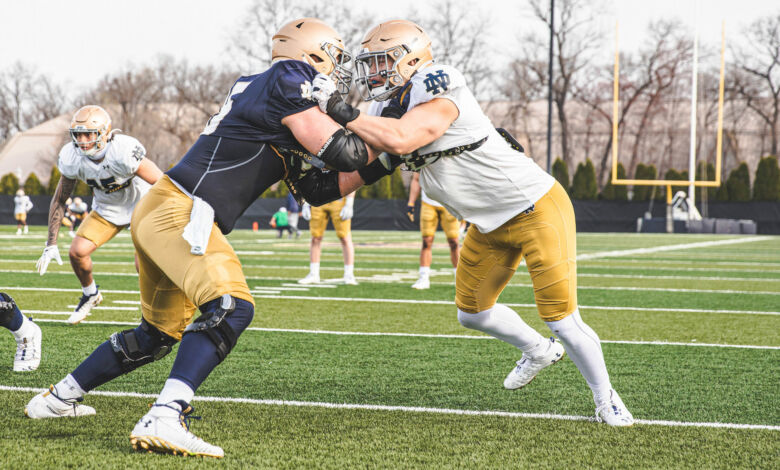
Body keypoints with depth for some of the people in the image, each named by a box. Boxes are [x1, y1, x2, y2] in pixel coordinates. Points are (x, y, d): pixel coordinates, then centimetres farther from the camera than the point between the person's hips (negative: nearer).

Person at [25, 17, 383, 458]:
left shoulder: (262, 92, 21)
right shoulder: (288, 81, -7)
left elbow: (321, 189, 21)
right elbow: (339, 152, -14)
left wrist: (375, 167, 16)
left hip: (157, 214, 10)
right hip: (180, 211, -10)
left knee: (160, 333, 22)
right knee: (231, 307, -24)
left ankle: (60, 396, 35)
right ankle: (164, 419, -34)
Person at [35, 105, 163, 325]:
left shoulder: (123, 152, -36)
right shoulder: (71, 157, -19)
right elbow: (59, 200, -5)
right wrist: (51, 244, -7)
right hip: (107, 209, 5)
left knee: (144, 264, -21)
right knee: (77, 252, -9)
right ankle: (90, 294, 22)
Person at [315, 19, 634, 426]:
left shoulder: (437, 93, -24)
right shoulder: (387, 112, 4)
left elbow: (401, 139, -39)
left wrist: (347, 116, -30)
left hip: (536, 209, -9)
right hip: (489, 225, 9)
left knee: (561, 319, -6)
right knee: (472, 313, 17)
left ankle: (606, 399, 15)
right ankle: (539, 351, 43)